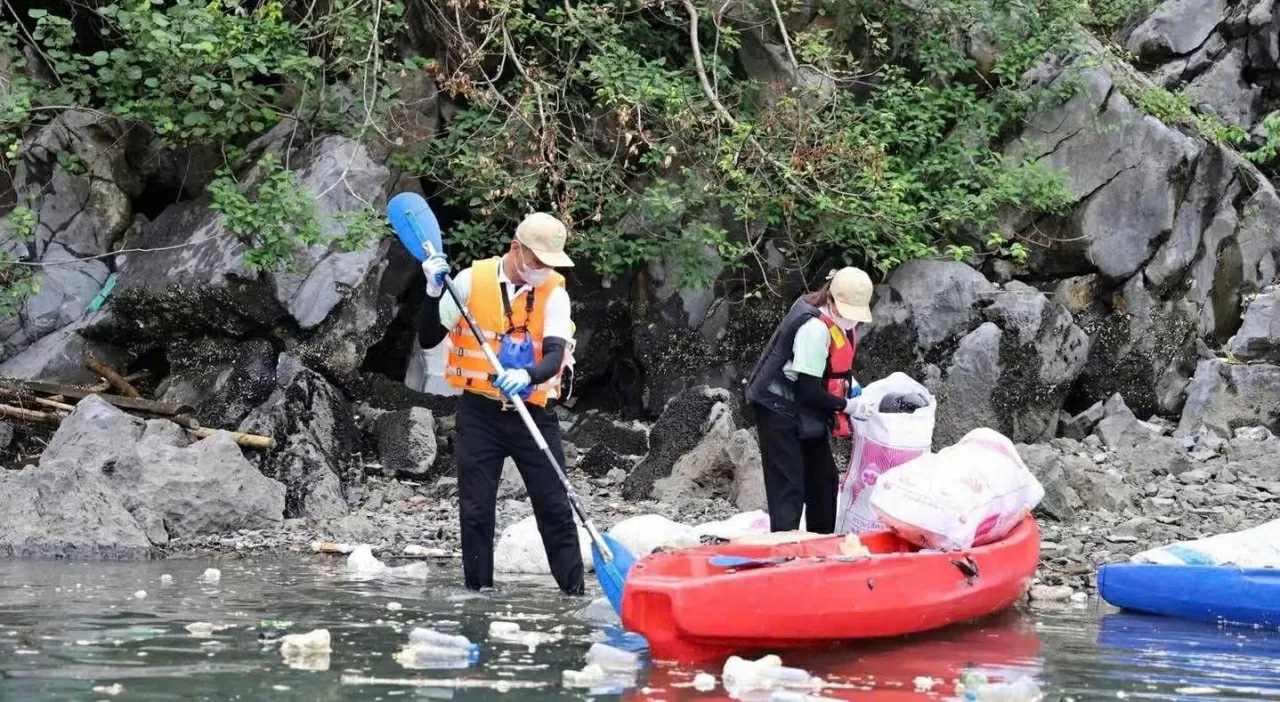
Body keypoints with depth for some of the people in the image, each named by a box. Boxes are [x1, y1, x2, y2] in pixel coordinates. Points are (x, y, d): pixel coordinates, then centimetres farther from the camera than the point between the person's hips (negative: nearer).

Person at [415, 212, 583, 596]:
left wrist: (527, 376, -38)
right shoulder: (472, 281, -5)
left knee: (556, 509, 0)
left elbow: (554, 356, -17)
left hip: (533, 415, 0)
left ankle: (575, 593, 6)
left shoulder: (554, 293, -4)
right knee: (476, 512, 3)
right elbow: (428, 340, -2)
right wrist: (434, 292, -17)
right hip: (480, 415, 0)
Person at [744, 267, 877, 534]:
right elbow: (808, 389, -27)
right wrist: (846, 406, -18)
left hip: (805, 411, 10)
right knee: (788, 485, -13)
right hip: (779, 408, -9)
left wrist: (849, 384, -1)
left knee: (823, 478, 13)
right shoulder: (814, 328, -30)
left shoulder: (839, 320, -2)